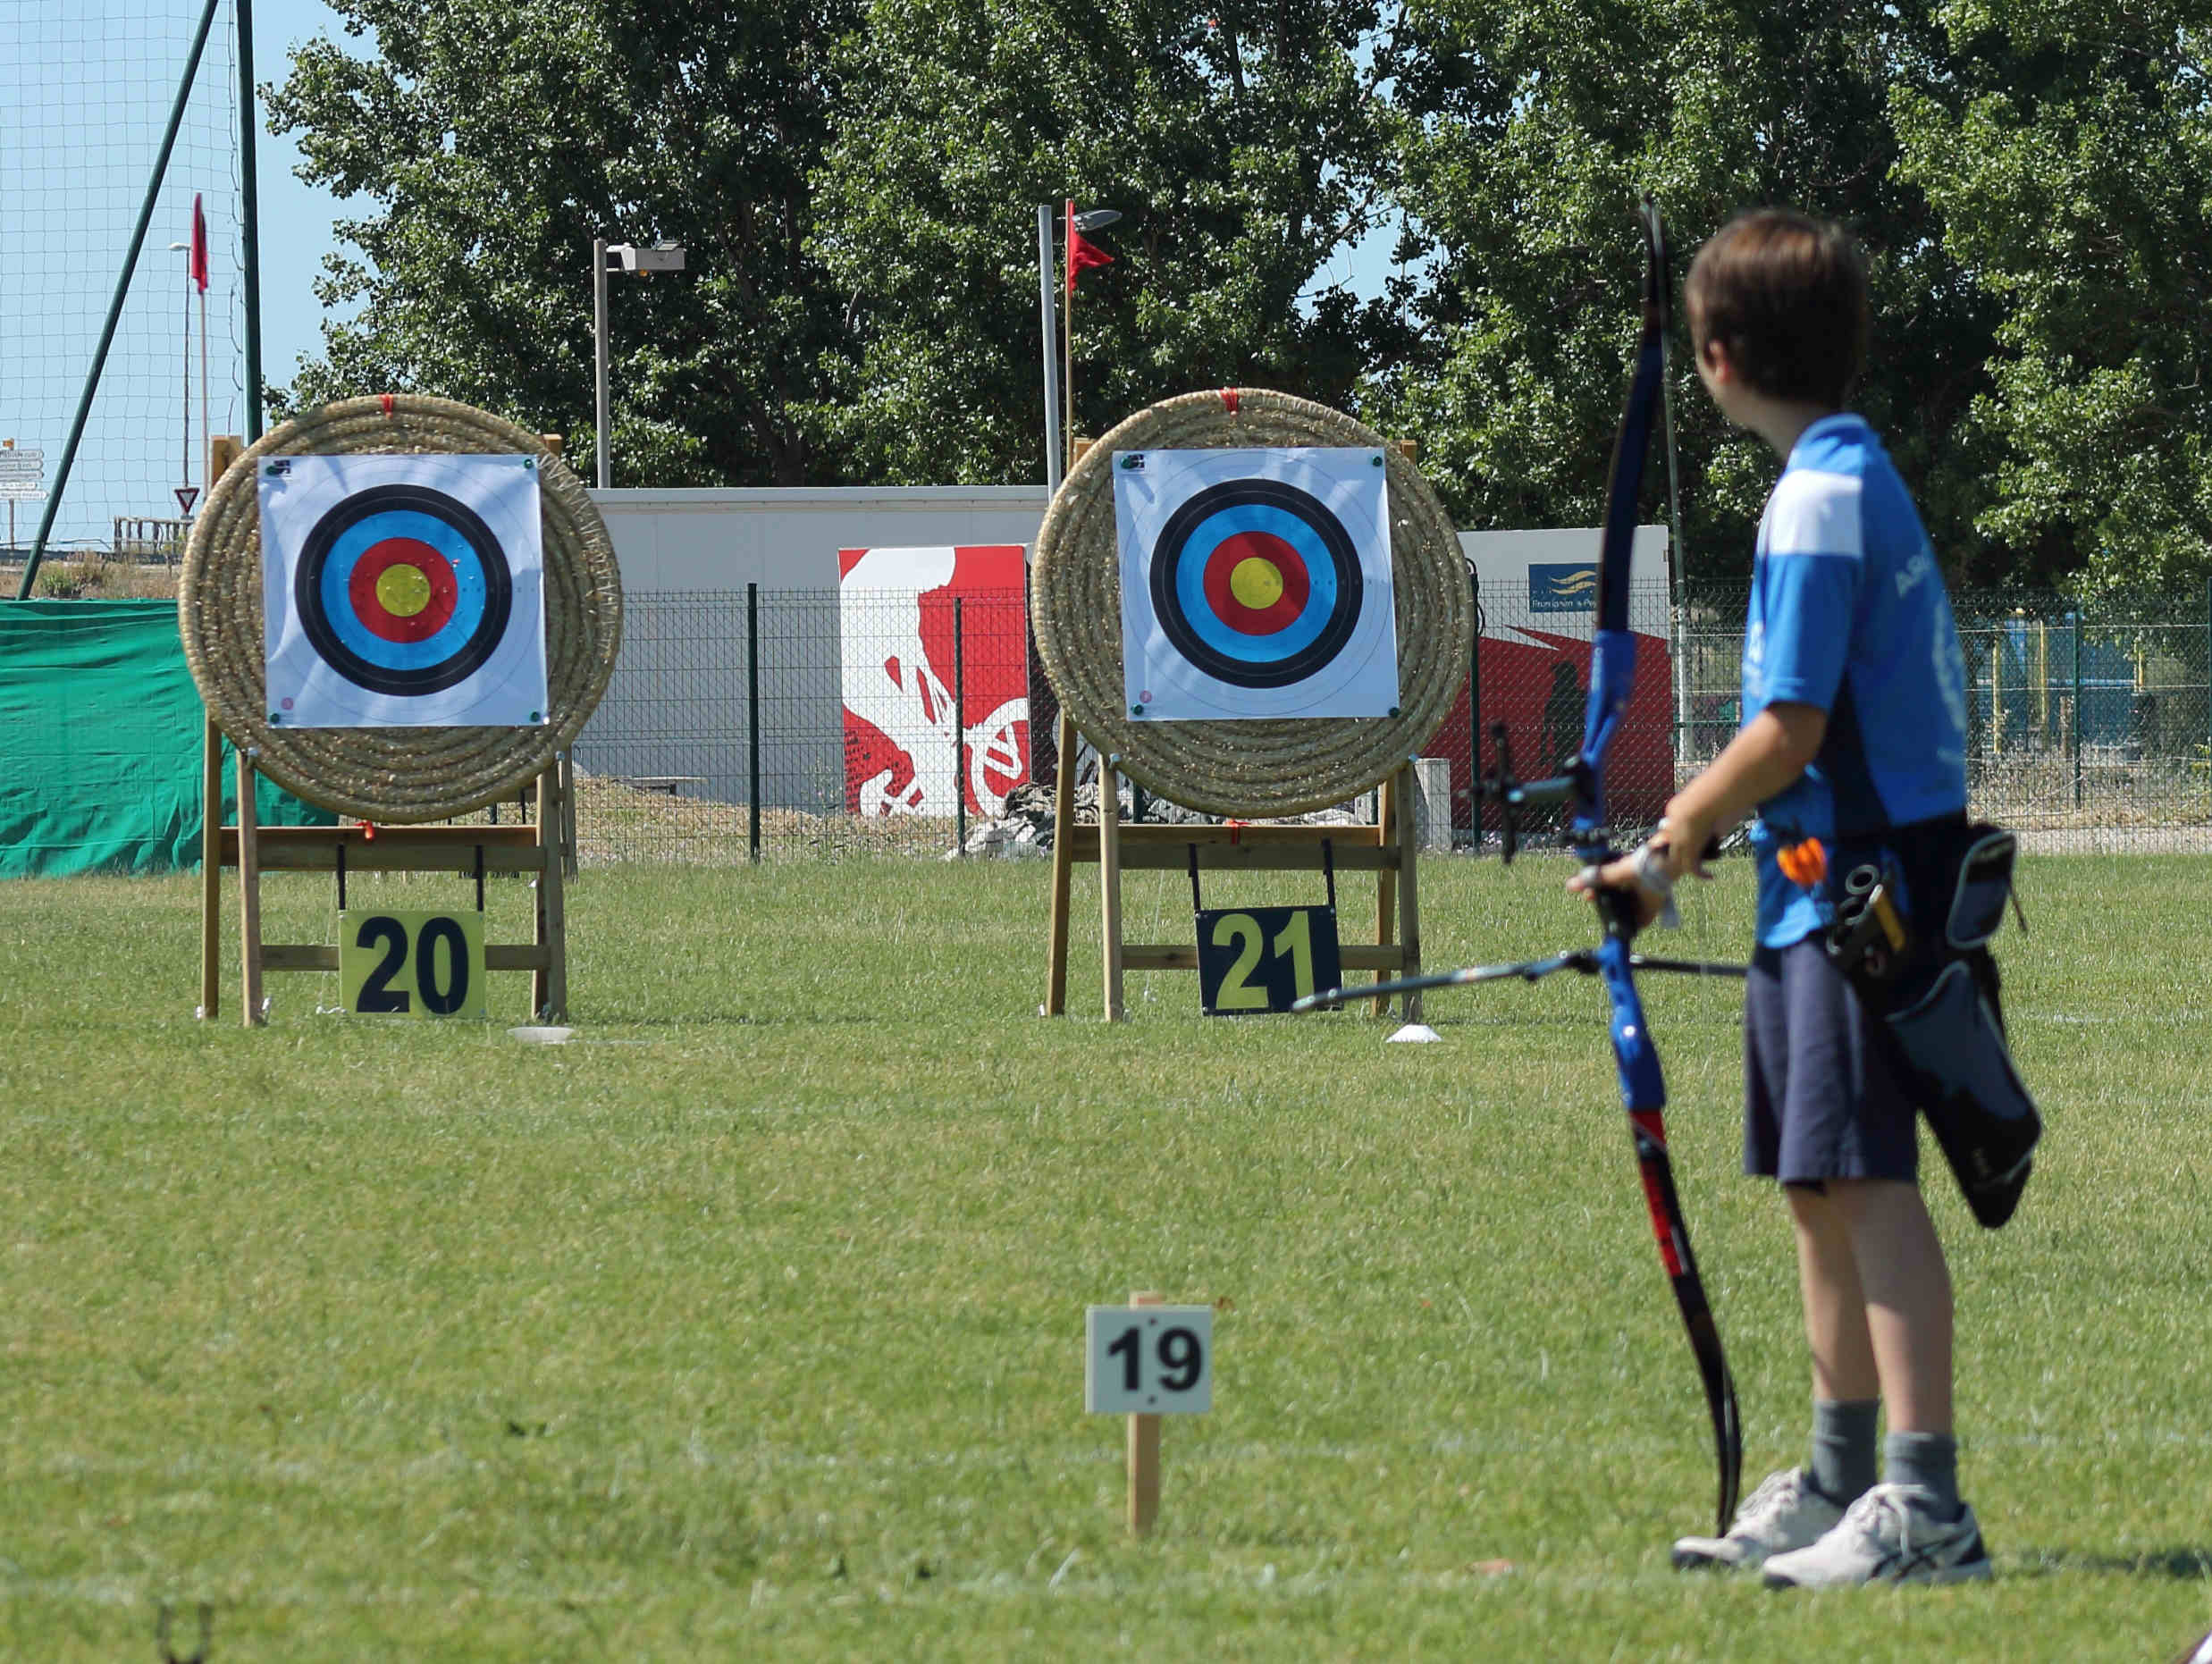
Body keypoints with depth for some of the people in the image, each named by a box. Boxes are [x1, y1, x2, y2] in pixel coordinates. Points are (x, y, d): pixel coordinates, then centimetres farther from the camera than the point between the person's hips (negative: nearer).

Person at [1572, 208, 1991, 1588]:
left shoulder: (1822, 497, -15)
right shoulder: (1859, 473, 15)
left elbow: (1790, 731, -18)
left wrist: (1668, 853, -8)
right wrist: (1700, 828, 17)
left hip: (1861, 878, -10)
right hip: (1826, 885, 10)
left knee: (1868, 1179, -14)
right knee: (1824, 1190, 16)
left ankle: (1927, 1507, -19)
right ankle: (1839, 1486, 24)